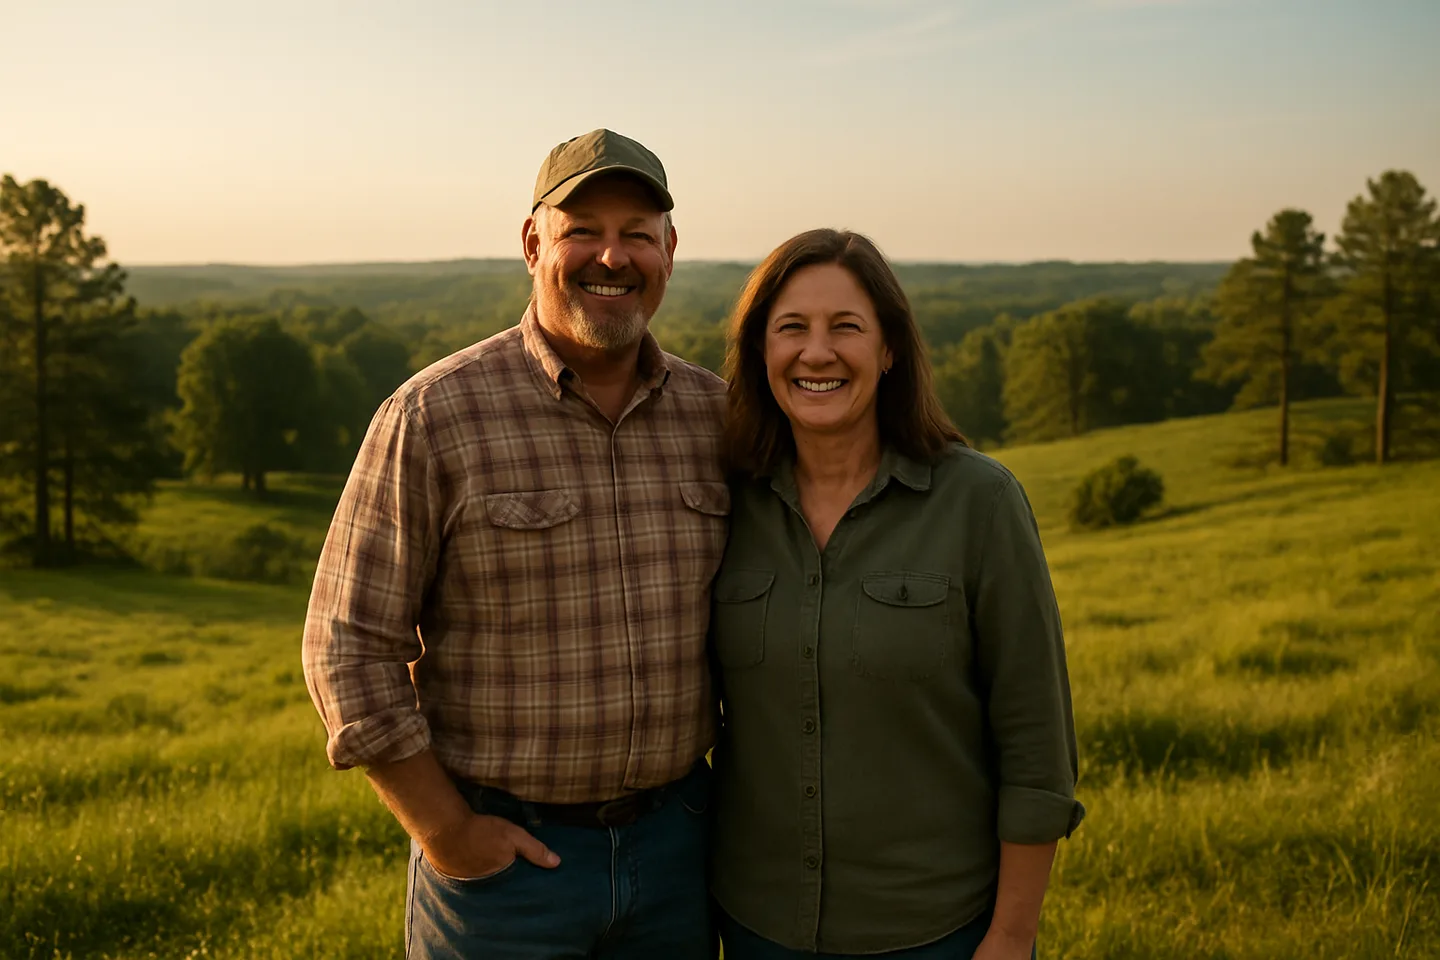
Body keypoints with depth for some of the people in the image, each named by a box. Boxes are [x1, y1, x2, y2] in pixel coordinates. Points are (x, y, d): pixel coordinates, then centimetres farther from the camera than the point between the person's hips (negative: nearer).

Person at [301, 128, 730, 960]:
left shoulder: (717, 415, 1)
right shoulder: (434, 417, -11)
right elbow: (349, 649, -9)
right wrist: (444, 831, -10)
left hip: (676, 847, 4)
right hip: (505, 850, -3)